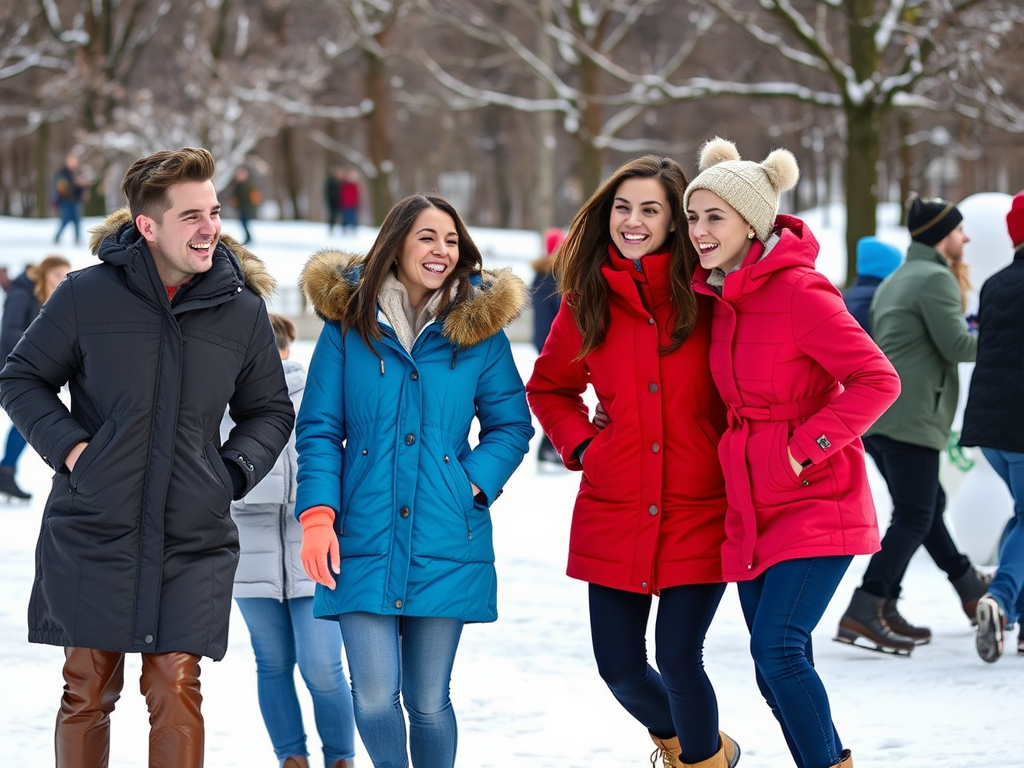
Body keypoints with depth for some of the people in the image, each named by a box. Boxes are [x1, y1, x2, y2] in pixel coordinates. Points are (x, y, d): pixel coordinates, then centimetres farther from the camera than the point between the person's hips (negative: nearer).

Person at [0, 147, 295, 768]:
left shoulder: (243, 310, 4)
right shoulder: (87, 295, -3)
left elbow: (271, 410, 18)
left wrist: (236, 468, 0)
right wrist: (67, 444, -7)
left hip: (192, 543, 1)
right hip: (90, 536, -1)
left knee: (176, 692, -4)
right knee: (89, 693, 6)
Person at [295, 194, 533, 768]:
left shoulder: (479, 327, 4)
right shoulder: (348, 321, 2)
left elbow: (512, 426, 11)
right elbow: (320, 430, 2)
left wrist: (474, 484, -6)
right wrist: (318, 517, -9)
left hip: (444, 545, 1)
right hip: (364, 542, -1)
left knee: (428, 701, 5)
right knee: (374, 697, -8)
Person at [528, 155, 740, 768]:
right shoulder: (587, 301, 5)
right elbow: (549, 388, 19)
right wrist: (581, 444, 6)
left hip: (699, 512, -3)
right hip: (613, 511, 3)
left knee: (678, 658, -9)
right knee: (620, 666, 7)